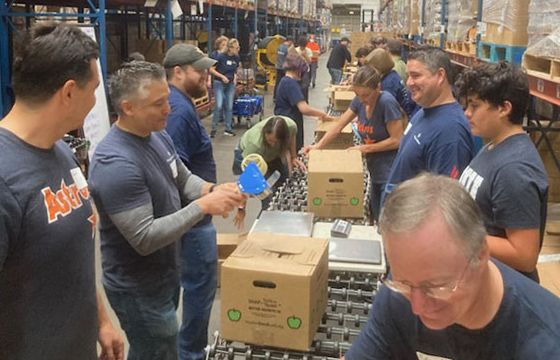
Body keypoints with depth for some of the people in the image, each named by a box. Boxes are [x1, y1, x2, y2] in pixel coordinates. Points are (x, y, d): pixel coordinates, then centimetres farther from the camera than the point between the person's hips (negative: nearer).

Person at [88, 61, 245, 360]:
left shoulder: (158, 136, -1)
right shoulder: (115, 164, -30)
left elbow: (184, 180, 11)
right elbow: (144, 238, -31)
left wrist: (213, 190, -11)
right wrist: (203, 206, -31)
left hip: (164, 274, 9)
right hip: (138, 290, -8)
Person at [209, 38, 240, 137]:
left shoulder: (236, 58, 2)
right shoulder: (221, 56, -15)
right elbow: (211, 70, -12)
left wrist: (235, 78, 2)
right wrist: (222, 76, -18)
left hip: (230, 84, 5)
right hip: (219, 83, -5)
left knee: (229, 107, 7)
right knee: (219, 106, -12)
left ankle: (228, 129, 16)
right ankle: (214, 129, 0)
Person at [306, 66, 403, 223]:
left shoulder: (387, 102, -20)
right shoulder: (360, 101, 0)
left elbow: (396, 140, -18)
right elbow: (338, 126, 3)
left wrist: (366, 148, -16)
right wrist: (318, 145, -7)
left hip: (390, 173, -7)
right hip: (375, 170, 7)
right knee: (377, 220, 14)